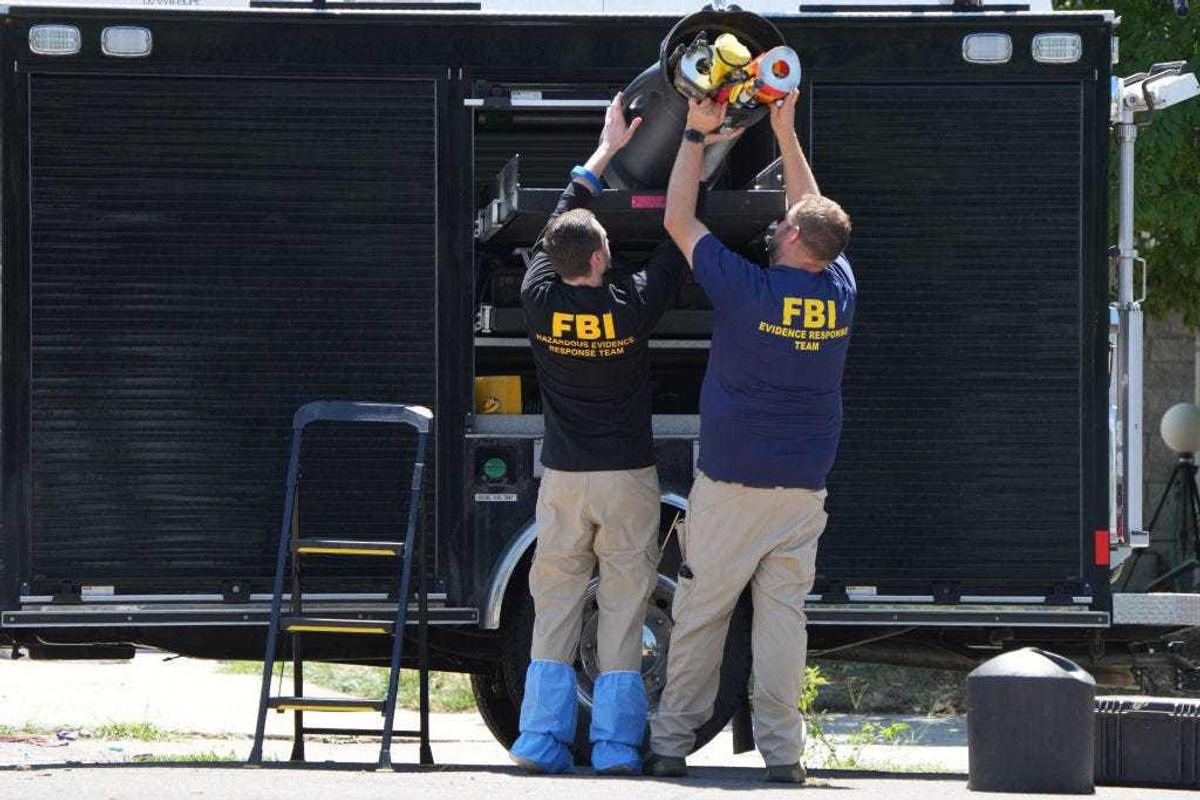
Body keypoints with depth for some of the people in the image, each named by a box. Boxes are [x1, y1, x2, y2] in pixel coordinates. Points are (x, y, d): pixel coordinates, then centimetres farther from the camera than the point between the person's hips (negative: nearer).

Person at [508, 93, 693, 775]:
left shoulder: (540, 300, -7)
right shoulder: (631, 305, -14)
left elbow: (561, 221, 10)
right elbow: (681, 241, -1)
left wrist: (607, 150, 19)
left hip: (564, 476, 2)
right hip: (627, 476, -2)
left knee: (555, 603, 6)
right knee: (624, 605, 1)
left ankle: (543, 738, 1)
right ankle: (616, 742, -3)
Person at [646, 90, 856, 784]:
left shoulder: (746, 289, -11)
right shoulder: (839, 292, 1)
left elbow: (679, 220, 0)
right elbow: (818, 216, 18)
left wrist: (697, 135, 8)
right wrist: (786, 132, 23)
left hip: (731, 485, -3)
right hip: (804, 486, 3)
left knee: (700, 613, 3)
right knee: (784, 610, 3)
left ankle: (672, 741, 6)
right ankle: (782, 748, -3)